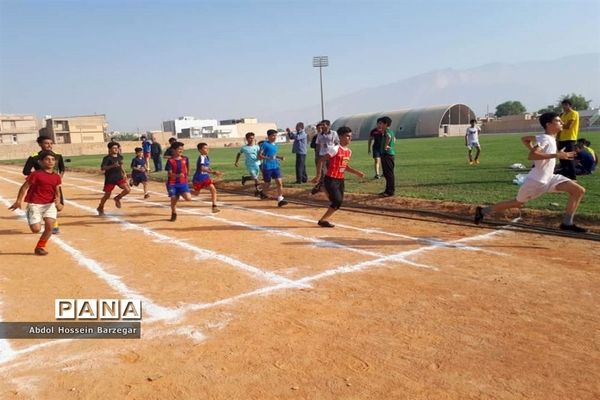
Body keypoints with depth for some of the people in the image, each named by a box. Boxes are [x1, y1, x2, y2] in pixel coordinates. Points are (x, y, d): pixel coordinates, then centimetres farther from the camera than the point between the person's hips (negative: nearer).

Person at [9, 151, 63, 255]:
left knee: (49, 227, -9)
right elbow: (24, 187, -6)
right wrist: (18, 201, -11)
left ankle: (40, 247, 13)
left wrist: (58, 201, -10)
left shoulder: (56, 177, 4)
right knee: (36, 229, -8)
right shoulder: (36, 174, -10)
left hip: (50, 204, 4)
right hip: (34, 204, -4)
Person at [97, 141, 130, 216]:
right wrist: (112, 166, -32)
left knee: (127, 189, -14)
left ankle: (117, 198, 14)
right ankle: (100, 208, 29)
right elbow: (102, 168, -21)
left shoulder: (120, 157, 5)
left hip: (119, 177, 5)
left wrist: (123, 173, 13)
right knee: (107, 195, 5)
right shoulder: (107, 158, -13)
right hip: (110, 179, -4)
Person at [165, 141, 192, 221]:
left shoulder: (185, 159, 0)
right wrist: (177, 175, -29)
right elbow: (169, 174, -13)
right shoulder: (170, 161, -9)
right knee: (173, 199, -1)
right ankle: (174, 214, 25)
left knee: (188, 198, -16)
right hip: (172, 184, -2)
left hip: (183, 183, 2)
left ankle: (181, 194, 17)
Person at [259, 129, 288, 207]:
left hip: (276, 166, 5)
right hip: (267, 167, -5)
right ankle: (263, 193, 42)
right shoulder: (265, 144, -8)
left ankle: (280, 199, -11)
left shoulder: (275, 145, 13)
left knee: (279, 182, -10)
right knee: (267, 184, 10)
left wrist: (279, 158, 8)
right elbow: (259, 155, -12)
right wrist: (268, 158, -26)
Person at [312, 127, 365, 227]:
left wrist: (357, 173, 11)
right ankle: (323, 220, 4)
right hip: (331, 180, -8)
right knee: (337, 201, -13)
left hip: (340, 180, 8)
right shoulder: (335, 149, -15)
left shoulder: (349, 151, 9)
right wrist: (318, 176, -21)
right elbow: (321, 161, -16)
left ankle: (324, 220, 22)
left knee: (339, 202, 8)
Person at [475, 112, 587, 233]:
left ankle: (567, 223, 3)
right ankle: (483, 211, 21)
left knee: (579, 191, -1)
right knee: (517, 203, 7)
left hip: (549, 178, 8)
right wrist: (556, 155, -36)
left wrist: (535, 150, 16)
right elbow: (531, 156, -36)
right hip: (536, 180, -8)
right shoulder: (545, 139, -19)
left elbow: (524, 139, 19)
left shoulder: (550, 138, 8)